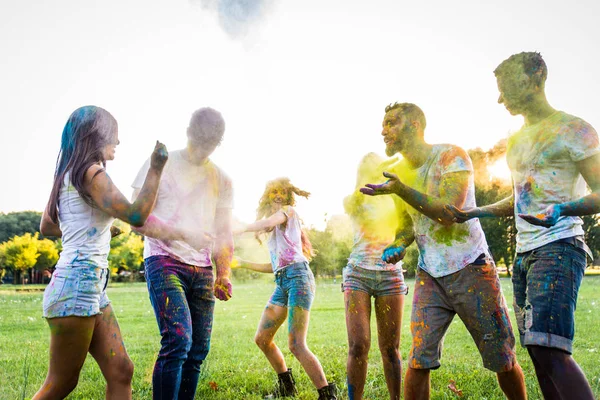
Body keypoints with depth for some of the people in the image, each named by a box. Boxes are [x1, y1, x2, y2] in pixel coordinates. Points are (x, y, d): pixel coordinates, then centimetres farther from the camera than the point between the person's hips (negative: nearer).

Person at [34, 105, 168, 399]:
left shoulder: (67, 175, 16)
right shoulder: (90, 172, -12)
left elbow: (46, 227, 24)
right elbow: (136, 215, -20)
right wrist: (156, 168, -13)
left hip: (92, 288, 10)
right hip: (76, 286, -10)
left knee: (121, 372, 6)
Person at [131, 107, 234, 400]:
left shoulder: (222, 180, 15)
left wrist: (223, 274, 3)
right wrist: (183, 234, -18)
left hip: (203, 270, 5)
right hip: (164, 262, -5)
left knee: (198, 351, 3)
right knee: (178, 341, -20)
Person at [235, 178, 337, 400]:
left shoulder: (288, 211, 6)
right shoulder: (276, 229, 29)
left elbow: (267, 223, -17)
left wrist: (241, 229, -6)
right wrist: (241, 262, 28)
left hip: (297, 277, -9)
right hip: (281, 283, 9)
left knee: (296, 345, -17)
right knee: (262, 339, 11)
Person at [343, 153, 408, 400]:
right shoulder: (352, 201, 8)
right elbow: (353, 204, -16)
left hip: (390, 275, 1)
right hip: (358, 274, -1)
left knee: (390, 347, 1)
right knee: (358, 345, -10)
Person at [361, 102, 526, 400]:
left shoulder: (451, 156, -10)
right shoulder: (397, 173, 6)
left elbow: (448, 213, -21)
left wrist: (401, 189, -26)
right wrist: (397, 246, -6)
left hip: (471, 270, -3)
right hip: (430, 276, 4)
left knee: (502, 360, 6)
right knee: (419, 360, -7)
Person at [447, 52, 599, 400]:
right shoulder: (517, 140, 20)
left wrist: (562, 209, -28)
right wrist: (474, 213, 19)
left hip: (558, 248, -8)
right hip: (524, 253, 8)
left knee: (549, 349, -19)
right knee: (538, 350, 6)